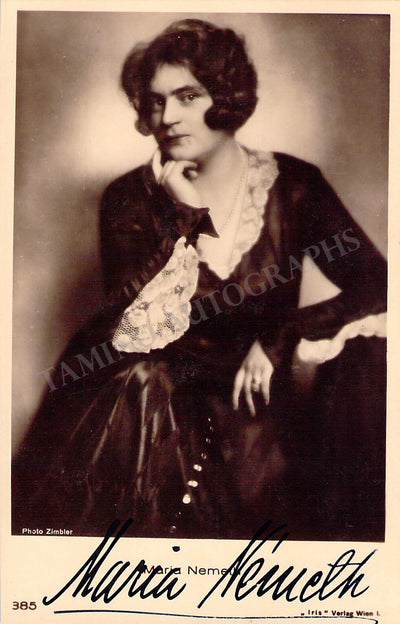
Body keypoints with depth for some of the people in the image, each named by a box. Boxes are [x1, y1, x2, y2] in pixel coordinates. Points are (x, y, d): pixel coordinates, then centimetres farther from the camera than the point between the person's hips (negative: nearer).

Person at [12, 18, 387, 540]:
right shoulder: (130, 199, 0)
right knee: (144, 385, -36)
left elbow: (375, 285, -6)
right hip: (153, 391, -1)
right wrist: (186, 218, -17)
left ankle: (346, 531, -8)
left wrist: (278, 341, -16)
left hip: (254, 392, 1)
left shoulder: (290, 185, 0)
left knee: (366, 358, -26)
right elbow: (134, 324, -12)